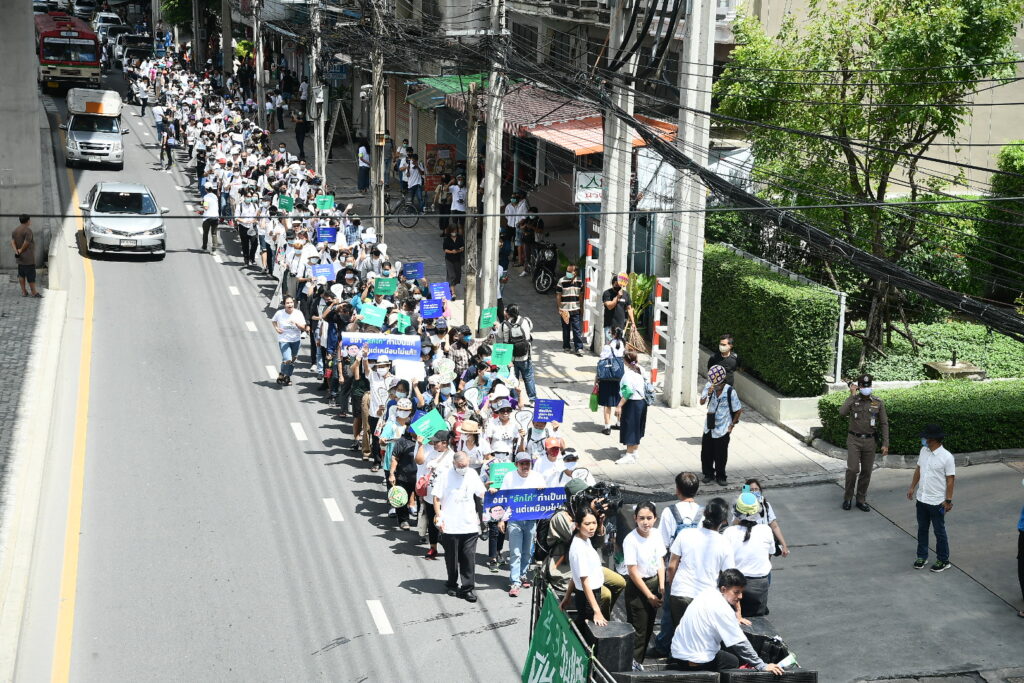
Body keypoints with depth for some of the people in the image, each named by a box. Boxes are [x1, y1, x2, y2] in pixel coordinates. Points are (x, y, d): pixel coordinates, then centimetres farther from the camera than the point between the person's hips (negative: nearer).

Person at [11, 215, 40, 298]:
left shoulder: (15, 231, 10)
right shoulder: (28, 231, -16)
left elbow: (12, 242, 2)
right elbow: (26, 244, -21)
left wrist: (16, 251, -10)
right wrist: (21, 250, -6)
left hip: (20, 257, 8)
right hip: (28, 257, -8)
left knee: (21, 274, 13)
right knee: (31, 275, -3)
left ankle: (23, 291, 16)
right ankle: (34, 293, 1)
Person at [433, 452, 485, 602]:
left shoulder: (472, 474, 4)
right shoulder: (446, 476, -5)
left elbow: (481, 494, 14)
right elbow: (437, 498, -1)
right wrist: (438, 517, -8)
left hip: (470, 525, 2)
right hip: (450, 526, -2)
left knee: (469, 558, -2)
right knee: (451, 558, 9)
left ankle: (467, 588, 3)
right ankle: (452, 584, 27)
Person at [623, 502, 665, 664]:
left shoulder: (656, 535, -4)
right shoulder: (631, 540, -20)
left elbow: (660, 562, 6)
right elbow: (633, 572, -17)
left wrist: (662, 587, -4)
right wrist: (649, 595, -13)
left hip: (654, 583, 6)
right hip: (637, 587, -6)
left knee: (649, 629, 14)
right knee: (638, 632, -3)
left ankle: (639, 663, 25)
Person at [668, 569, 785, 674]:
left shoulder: (708, 593, 2)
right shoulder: (722, 609, -22)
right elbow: (740, 643, -21)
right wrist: (762, 666, -17)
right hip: (695, 662, -7)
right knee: (732, 662, 17)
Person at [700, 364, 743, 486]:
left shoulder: (730, 392, -17)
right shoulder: (709, 386, -8)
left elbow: (738, 410, -7)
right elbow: (701, 402, -14)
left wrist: (732, 425, -6)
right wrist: (708, 394, -32)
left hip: (722, 429, -3)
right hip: (709, 427, 4)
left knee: (721, 455, 5)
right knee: (706, 453, 11)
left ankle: (720, 477, 22)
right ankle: (709, 474, 29)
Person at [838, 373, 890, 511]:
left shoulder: (878, 403, 1)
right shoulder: (852, 400, -3)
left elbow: (884, 424, 3)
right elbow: (842, 412, -22)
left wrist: (885, 443, -3)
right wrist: (852, 395, -18)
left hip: (870, 441, 2)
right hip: (854, 440, -2)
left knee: (866, 472, 7)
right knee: (852, 469, -10)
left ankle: (861, 500, 20)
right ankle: (847, 498, 8)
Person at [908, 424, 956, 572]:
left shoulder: (946, 457, -19)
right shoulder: (924, 451, -1)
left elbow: (950, 480, -14)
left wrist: (948, 500, -13)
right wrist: (912, 487, 14)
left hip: (937, 502, -6)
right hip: (921, 499, 6)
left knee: (939, 532, 7)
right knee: (922, 529, 17)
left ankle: (943, 561, 21)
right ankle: (922, 556, 31)